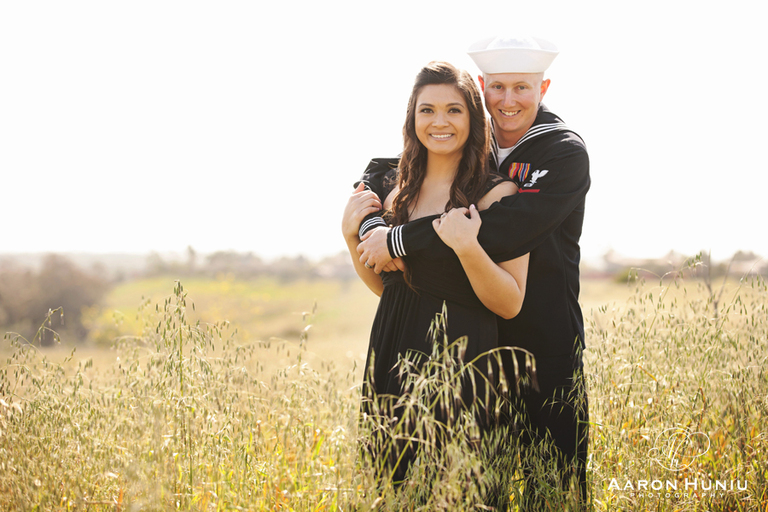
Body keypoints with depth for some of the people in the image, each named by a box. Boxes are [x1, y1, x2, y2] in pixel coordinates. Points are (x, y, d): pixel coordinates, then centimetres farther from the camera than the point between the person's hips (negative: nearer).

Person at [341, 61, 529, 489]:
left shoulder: (497, 194, -8)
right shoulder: (395, 188, 8)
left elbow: (510, 304, -10)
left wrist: (467, 247, -24)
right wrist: (352, 234, 3)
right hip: (392, 357, 5)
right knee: (392, 485, 12)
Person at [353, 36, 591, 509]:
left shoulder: (567, 154, -10)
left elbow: (506, 228, -24)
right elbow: (379, 173, 11)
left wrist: (402, 241, -23)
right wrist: (374, 227, -12)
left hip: (546, 343, -4)